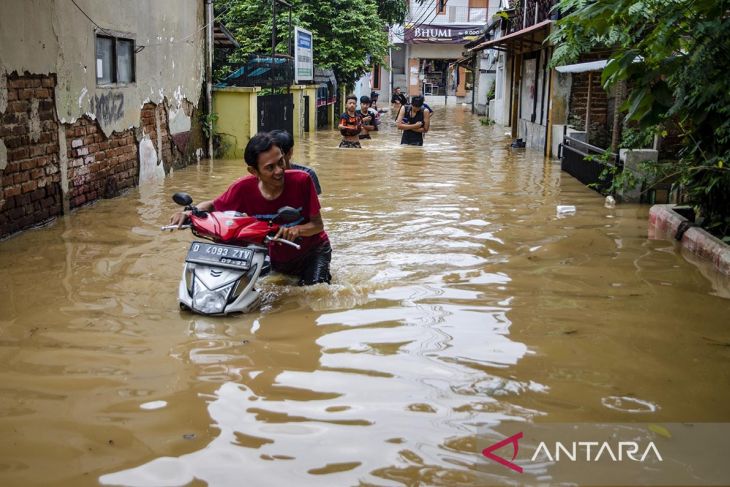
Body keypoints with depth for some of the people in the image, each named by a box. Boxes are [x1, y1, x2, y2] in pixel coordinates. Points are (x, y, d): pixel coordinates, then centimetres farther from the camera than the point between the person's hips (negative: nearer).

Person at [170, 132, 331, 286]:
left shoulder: (301, 180, -27)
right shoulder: (244, 188, -23)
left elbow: (318, 224, -19)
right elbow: (212, 205, -6)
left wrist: (298, 229, -41)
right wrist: (188, 213, -26)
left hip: (313, 250, -3)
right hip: (277, 258, 3)